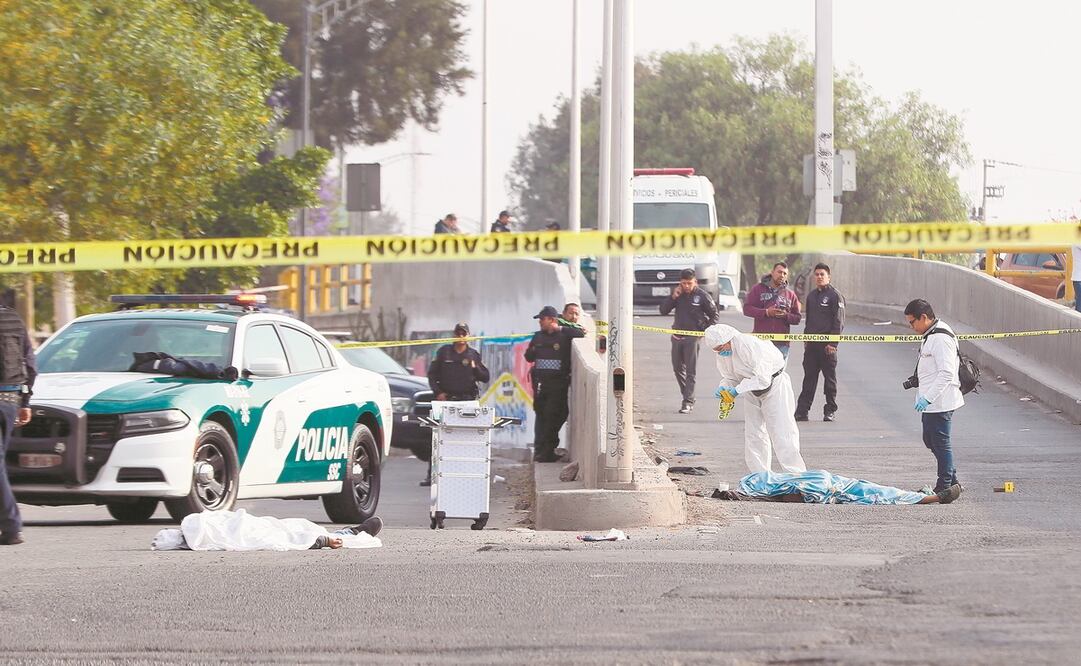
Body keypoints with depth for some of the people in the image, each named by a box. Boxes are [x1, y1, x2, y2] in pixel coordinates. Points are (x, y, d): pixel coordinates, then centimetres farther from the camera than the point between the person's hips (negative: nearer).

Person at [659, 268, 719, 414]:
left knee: (690, 371, -8)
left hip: (692, 337, -5)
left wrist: (706, 331, -8)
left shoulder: (702, 296, -7)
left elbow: (714, 315, 2)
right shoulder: (678, 294, 4)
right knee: (678, 369, 12)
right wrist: (673, 297, -11)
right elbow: (663, 310, 2)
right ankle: (688, 396, 27)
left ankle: (688, 402, -9)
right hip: (677, 336, 5)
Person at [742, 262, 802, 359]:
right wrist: (766, 312, -15)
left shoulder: (790, 295, 11)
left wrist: (786, 316, -11)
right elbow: (747, 308, -2)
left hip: (781, 343, 2)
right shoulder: (758, 289, 5)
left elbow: (797, 318, 11)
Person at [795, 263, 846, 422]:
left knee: (830, 378, 1)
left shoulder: (835, 296, -5)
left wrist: (832, 343, -15)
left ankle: (830, 411, 7)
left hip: (827, 345, -6)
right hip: (811, 344, 6)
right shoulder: (811, 296, 16)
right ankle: (802, 410, 5)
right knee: (809, 378, 5)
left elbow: (839, 322, -9)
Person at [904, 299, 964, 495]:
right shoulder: (930, 335, 14)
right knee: (930, 440, 19)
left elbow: (946, 373, -25)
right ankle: (951, 479, 28)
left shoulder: (940, 338, -20)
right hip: (931, 402, 11)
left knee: (940, 442, -2)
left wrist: (927, 397, -26)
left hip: (940, 403, -11)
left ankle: (945, 485, 6)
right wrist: (916, 380, 16)